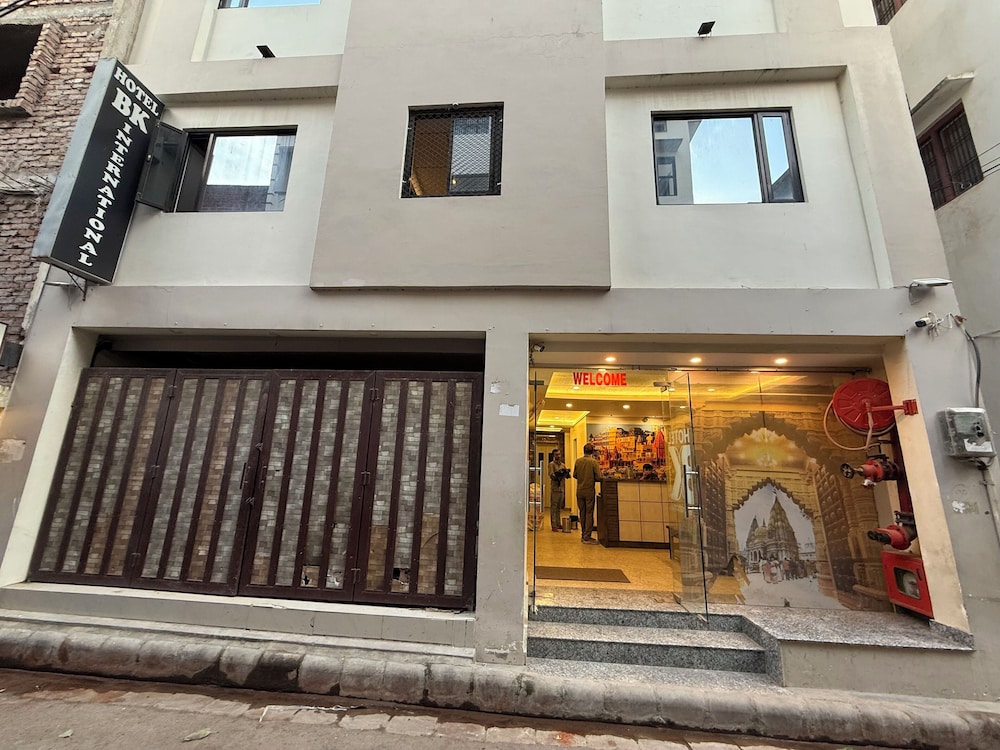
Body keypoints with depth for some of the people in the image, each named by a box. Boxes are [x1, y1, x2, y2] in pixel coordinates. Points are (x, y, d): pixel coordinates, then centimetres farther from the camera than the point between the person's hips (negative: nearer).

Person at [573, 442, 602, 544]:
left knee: (582, 513, 14)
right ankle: (587, 537, 5)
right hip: (590, 491, -4)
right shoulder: (594, 462, -12)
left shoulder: (578, 461, -1)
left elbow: (574, 475, 6)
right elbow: (598, 477, -13)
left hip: (579, 491, 4)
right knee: (589, 513, 3)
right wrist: (592, 478, 8)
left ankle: (583, 535, 22)